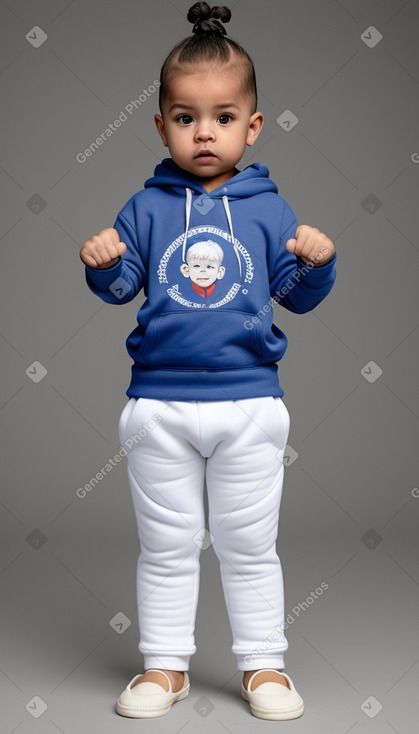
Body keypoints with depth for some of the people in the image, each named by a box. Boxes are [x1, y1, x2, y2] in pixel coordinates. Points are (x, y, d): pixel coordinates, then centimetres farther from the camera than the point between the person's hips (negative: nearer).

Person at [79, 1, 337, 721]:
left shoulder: (268, 210, 2)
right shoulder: (147, 208, 2)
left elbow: (298, 295, 4)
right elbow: (119, 287, 3)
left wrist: (317, 262, -16)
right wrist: (102, 263, -18)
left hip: (249, 404, 0)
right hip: (159, 405, 1)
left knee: (249, 546, 10)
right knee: (165, 546, 11)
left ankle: (263, 663, 25)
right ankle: (165, 664, 26)